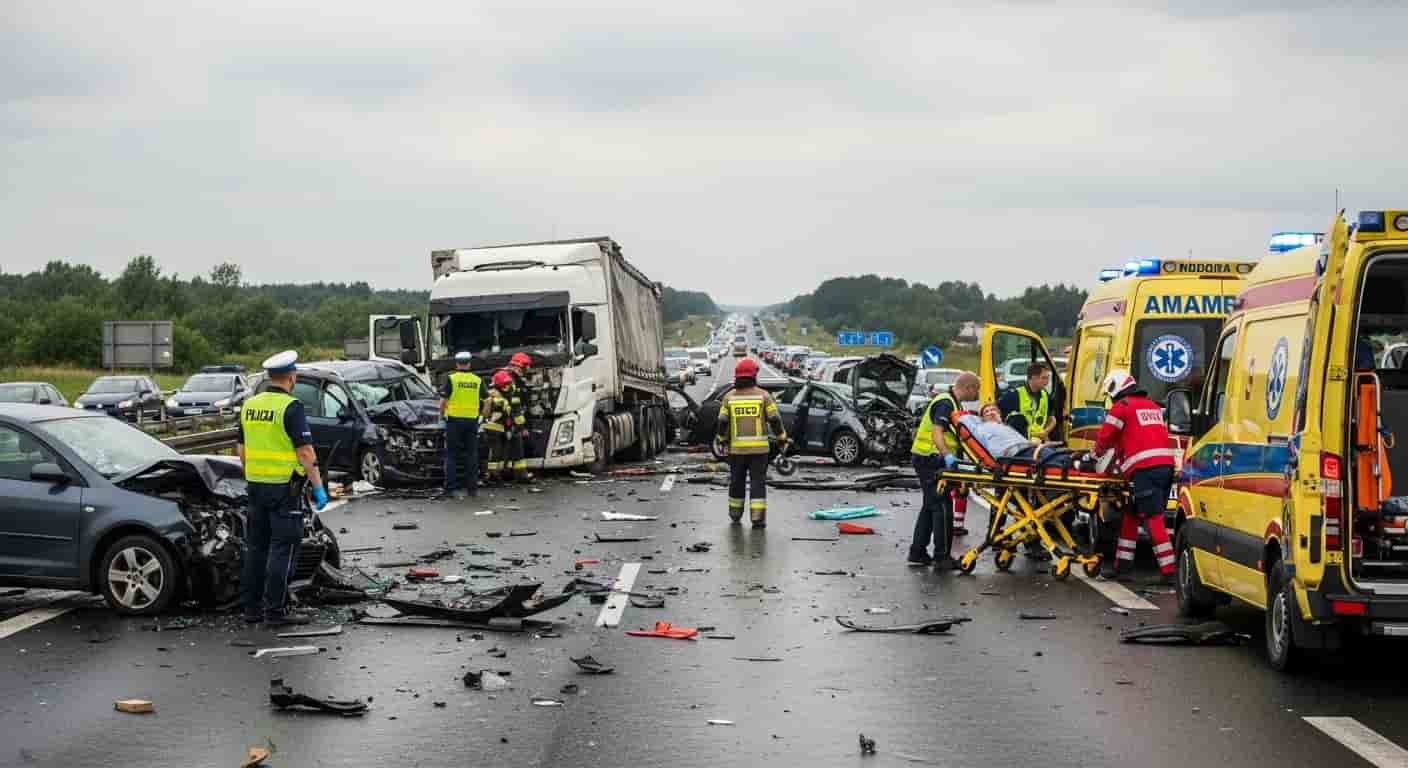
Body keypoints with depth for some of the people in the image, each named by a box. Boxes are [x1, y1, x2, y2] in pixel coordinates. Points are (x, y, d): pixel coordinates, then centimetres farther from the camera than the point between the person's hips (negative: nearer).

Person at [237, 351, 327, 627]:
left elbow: (241, 447, 14)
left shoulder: (250, 405, 8)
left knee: (256, 547, 13)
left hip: (256, 486, 7)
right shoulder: (291, 408, -13)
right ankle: (276, 610, -4)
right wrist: (319, 487, -11)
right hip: (285, 487, -7)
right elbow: (305, 452, -16)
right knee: (283, 549, -3)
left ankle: (252, 607, 17)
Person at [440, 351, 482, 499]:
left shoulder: (451, 379, -5)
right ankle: (472, 488, 9)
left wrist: (441, 414, 5)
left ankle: (450, 488, 0)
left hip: (454, 420, -3)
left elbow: (443, 400, -10)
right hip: (472, 420, 3)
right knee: (472, 455, 10)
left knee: (451, 455, 3)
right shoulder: (477, 380, 4)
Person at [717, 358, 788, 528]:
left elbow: (722, 422, -1)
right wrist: (782, 438, 3)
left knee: (737, 481, 16)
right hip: (759, 448, -2)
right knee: (758, 482, 0)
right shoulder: (763, 395, -4)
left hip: (737, 448, 2)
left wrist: (723, 440, 14)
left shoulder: (729, 397, 0)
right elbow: (774, 420, -8)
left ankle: (735, 514, 28)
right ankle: (757, 518, -6)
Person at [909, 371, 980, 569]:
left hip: (926, 459, 11)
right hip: (930, 459, -11)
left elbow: (952, 432, 23)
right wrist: (947, 455, -40)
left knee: (931, 506, 15)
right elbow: (937, 433, -29)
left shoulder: (951, 403, 16)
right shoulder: (945, 404, -17)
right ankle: (942, 557, -6)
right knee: (943, 506, -8)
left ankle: (918, 552, 19)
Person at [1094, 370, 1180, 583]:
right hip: (1166, 465, 8)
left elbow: (1105, 437, 6)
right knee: (1131, 515, 17)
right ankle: (1123, 566, 21)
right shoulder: (1153, 406, 24)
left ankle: (1169, 571, -13)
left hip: (1144, 469, -8)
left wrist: (1098, 453, 29)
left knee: (1154, 520, -9)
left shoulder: (1122, 407, 1)